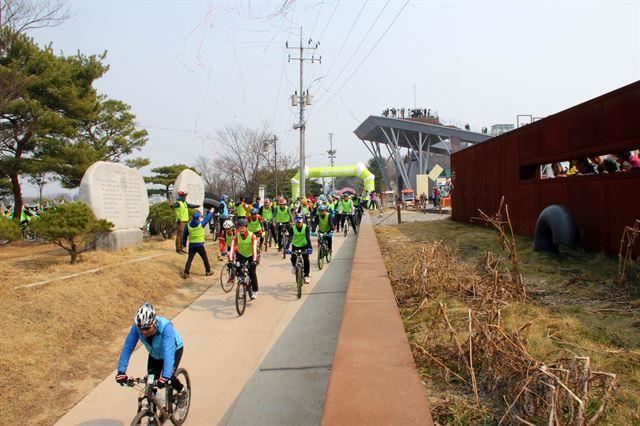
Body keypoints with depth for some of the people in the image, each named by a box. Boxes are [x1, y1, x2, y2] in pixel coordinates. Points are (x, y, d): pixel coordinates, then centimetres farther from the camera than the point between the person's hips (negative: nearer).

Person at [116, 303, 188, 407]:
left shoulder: (165, 327, -42)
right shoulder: (137, 327, -31)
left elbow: (168, 352, -48)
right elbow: (127, 347, -31)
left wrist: (165, 376, -56)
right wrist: (121, 371, -41)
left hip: (174, 350, -4)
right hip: (155, 354, 4)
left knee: (169, 377, -19)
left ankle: (182, 391, 13)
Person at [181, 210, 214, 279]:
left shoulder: (188, 225, 0)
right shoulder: (201, 224, -10)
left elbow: (184, 235, 8)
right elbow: (207, 218, 5)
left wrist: (184, 244, 19)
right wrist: (211, 212, 23)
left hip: (191, 245, 3)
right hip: (200, 245, -3)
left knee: (189, 259, 5)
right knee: (205, 259, 12)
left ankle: (186, 273, -2)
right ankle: (208, 271, 22)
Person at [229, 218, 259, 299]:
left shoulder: (252, 236, -27)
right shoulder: (236, 236, -21)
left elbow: (254, 248, -37)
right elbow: (232, 248, -31)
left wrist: (254, 260, -49)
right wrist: (230, 260, -44)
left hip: (251, 255, -2)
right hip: (241, 254, 2)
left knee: (252, 272, -15)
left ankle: (255, 291, 2)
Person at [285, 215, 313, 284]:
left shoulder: (306, 227, -18)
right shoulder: (293, 228, -17)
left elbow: (308, 238, -26)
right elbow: (290, 238, -24)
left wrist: (310, 248, -39)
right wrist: (286, 248, -37)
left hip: (304, 245, -1)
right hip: (295, 245, 1)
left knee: (306, 260, -13)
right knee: (293, 258, -17)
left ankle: (306, 276, 1)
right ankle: (294, 265, 20)